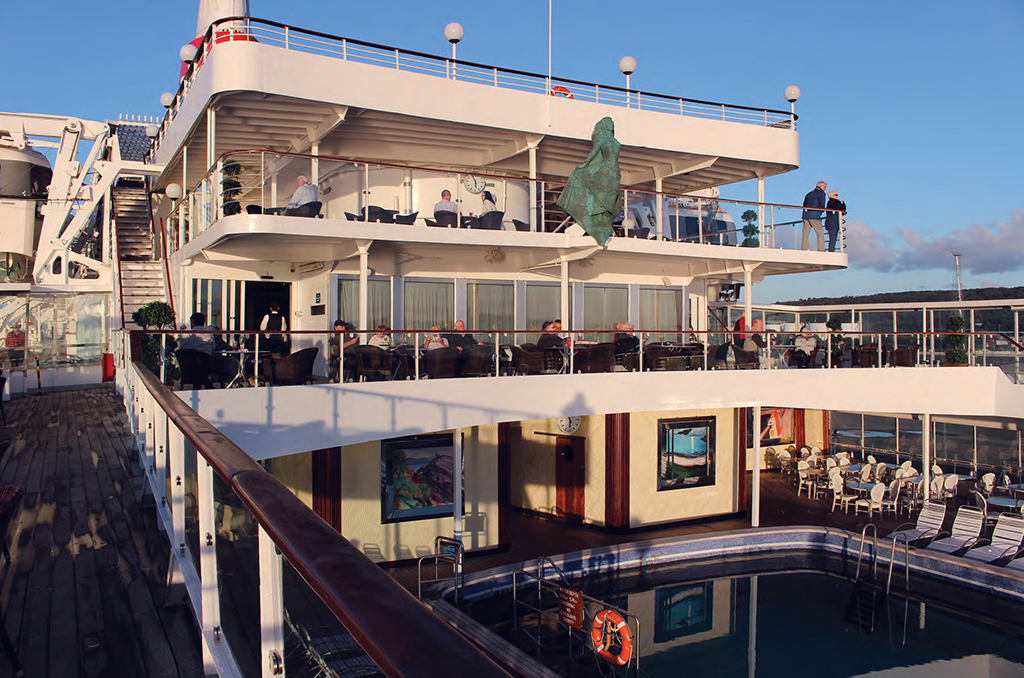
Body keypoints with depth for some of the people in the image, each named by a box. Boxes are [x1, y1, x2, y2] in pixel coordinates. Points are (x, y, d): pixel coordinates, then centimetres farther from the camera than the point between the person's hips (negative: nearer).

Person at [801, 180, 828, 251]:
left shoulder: (809, 193, 23)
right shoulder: (821, 193, 2)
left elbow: (804, 205, 20)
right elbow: (822, 206, -5)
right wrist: (822, 210, 13)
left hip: (805, 214, 6)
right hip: (814, 215, -6)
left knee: (805, 234, 5)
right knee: (820, 233, -1)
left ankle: (804, 249, 1)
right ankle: (821, 249, -8)